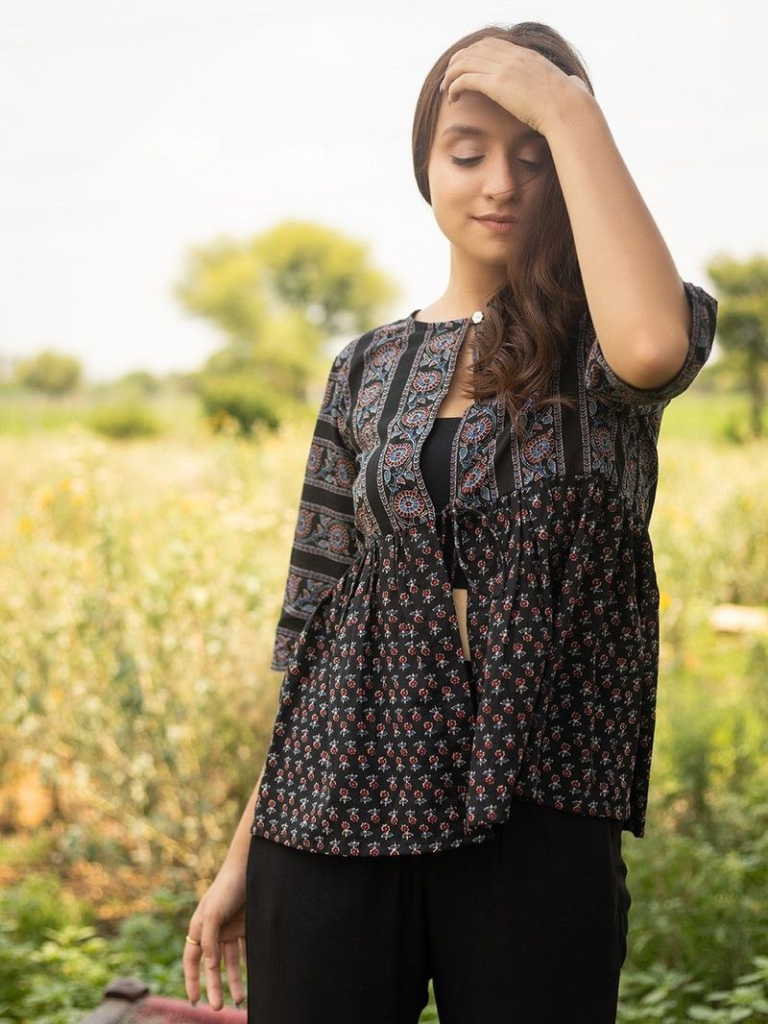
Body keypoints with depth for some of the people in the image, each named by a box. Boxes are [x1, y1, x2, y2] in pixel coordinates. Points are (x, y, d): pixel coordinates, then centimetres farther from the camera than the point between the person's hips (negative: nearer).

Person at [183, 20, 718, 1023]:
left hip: (535, 822, -2)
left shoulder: (592, 351, 1)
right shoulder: (369, 370, 9)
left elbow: (654, 344, -26)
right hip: (338, 823, 3)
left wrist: (570, 113, -16)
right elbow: (314, 619, 11)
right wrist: (245, 851, 11)